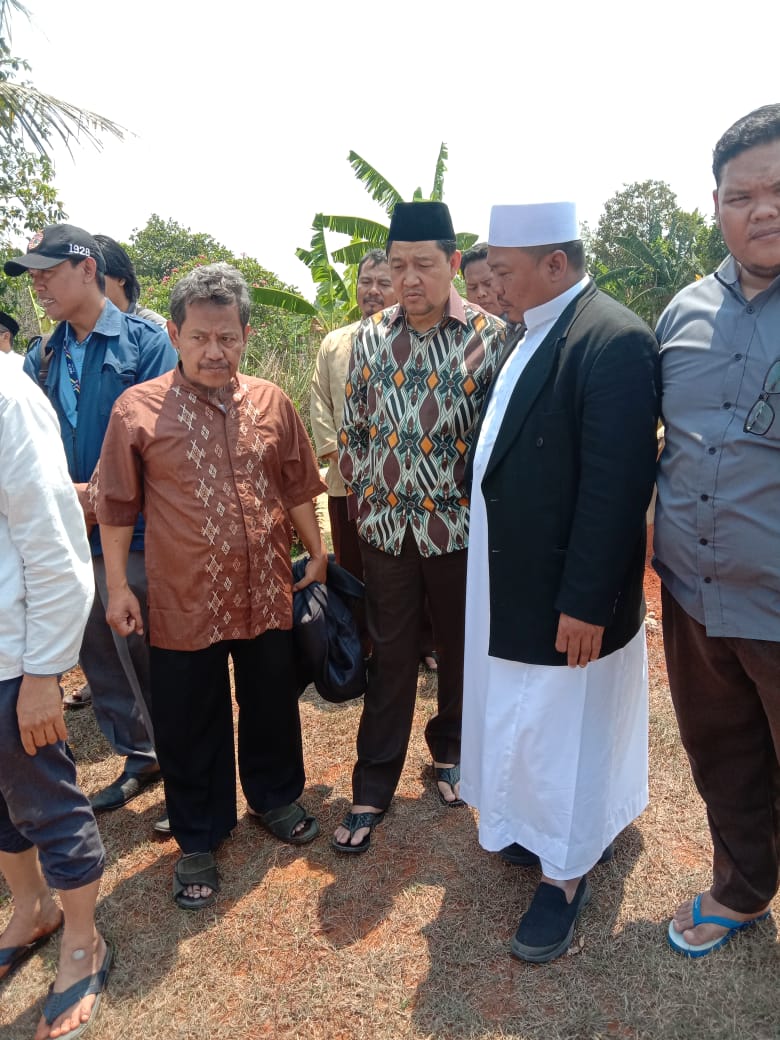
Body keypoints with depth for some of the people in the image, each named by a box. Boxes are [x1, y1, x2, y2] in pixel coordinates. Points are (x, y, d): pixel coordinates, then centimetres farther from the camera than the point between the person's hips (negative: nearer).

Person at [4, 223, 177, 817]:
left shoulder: (145, 343, -8)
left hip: (137, 536, -6)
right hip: (71, 538, 6)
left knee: (152, 657, 5)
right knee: (99, 656, 16)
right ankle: (142, 757, 35)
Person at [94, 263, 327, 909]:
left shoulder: (270, 402, 1)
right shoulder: (138, 409, -7)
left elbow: (298, 488, 9)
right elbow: (117, 506, -1)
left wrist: (317, 555, 11)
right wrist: (118, 585, 0)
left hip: (267, 594, 3)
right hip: (183, 603, -2)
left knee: (272, 707, 19)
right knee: (190, 726, 12)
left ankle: (274, 797, 45)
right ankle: (200, 840, 34)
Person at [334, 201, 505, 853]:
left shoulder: (491, 336, -6)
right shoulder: (370, 337, 3)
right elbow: (353, 432, 8)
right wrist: (368, 502, 4)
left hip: (460, 531, -2)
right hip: (387, 530, 2)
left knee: (460, 651, 15)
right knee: (391, 659, 11)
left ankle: (449, 751, 41)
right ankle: (372, 790, 24)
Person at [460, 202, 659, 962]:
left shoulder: (614, 341, -19)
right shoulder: (531, 336, 9)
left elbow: (615, 487, -22)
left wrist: (586, 601, -21)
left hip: (565, 593, -8)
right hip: (510, 583, 9)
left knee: (564, 730, 8)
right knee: (521, 720, 22)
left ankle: (566, 876, 30)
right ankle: (539, 830, 45)